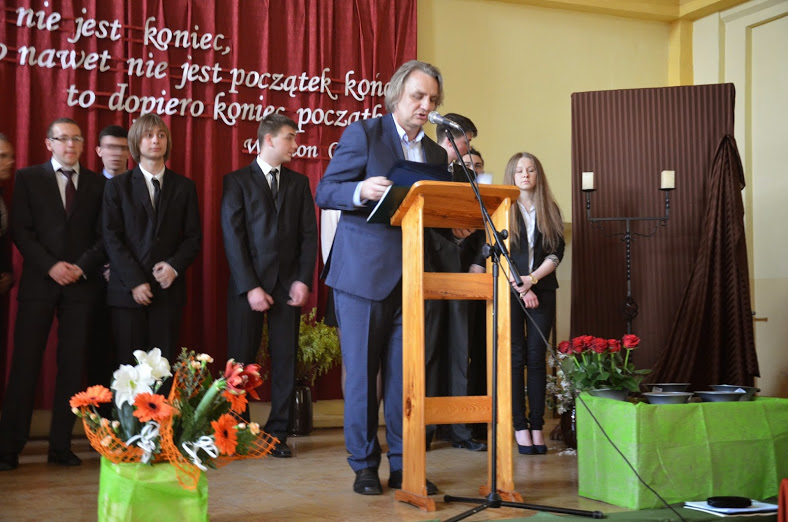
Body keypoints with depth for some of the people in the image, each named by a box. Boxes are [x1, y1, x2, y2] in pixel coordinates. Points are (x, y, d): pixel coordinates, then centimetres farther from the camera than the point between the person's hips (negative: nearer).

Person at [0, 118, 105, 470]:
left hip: (82, 284, 2)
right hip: (39, 282, -1)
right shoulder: (28, 178, 7)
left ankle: (61, 446, 9)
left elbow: (104, 235, 6)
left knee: (72, 366, 2)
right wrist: (51, 266, -12)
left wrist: (81, 267, -9)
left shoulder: (97, 183, 10)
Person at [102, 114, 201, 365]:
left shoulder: (184, 186, 11)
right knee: (129, 365, 0)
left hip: (168, 289, 1)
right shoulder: (117, 186, 6)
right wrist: (135, 281, -10)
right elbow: (112, 238, -1)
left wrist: (175, 266, -9)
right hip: (127, 289, -1)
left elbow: (193, 236, 9)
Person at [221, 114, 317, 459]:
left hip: (287, 284, 3)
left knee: (285, 360, 3)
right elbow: (232, 236, -5)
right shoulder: (237, 181, 2)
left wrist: (303, 280, -4)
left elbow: (309, 234, 8)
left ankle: (278, 433, 10)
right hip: (248, 283, -3)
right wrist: (250, 287, -12)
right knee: (241, 361, 2)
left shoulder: (299, 183, 13)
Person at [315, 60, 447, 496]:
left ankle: (403, 466, 14)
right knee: (361, 371, 2)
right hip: (364, 272, -5)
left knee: (404, 373, 6)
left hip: (411, 276, 5)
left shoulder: (435, 153, 16)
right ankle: (364, 466, 13)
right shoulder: (363, 134, -1)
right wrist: (362, 191, -25)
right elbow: (325, 192, -6)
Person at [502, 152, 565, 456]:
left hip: (542, 289, 2)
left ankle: (537, 425, 3)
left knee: (537, 357, 0)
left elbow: (556, 253, 5)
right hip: (509, 290, -2)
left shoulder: (550, 211, 12)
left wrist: (532, 279, -10)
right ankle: (519, 427, -1)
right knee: (515, 358, -3)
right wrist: (520, 288, -9)